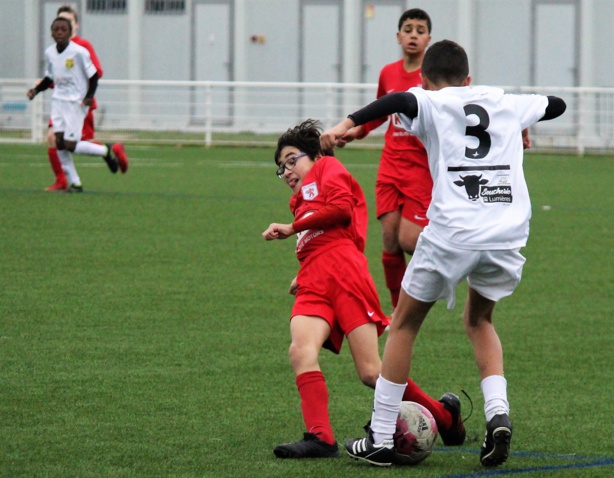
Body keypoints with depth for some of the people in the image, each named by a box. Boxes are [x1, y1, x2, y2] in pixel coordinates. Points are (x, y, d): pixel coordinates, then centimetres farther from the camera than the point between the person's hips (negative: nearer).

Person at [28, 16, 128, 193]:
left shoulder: (79, 52, -14)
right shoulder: (49, 53, 4)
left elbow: (93, 76, -7)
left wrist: (89, 96, -20)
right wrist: (36, 90, 2)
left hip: (77, 103, -6)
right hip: (58, 101, 6)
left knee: (70, 144, -11)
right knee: (59, 142, -4)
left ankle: (108, 151, 11)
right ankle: (74, 182, 6)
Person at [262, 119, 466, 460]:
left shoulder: (328, 167, 15)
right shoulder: (302, 200, 35)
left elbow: (342, 207, -4)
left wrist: (292, 228, 2)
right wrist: (302, 278, 12)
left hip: (343, 271, -7)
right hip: (312, 284, 7)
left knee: (371, 372, -11)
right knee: (301, 351, -23)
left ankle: (443, 414, 8)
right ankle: (320, 439, -34)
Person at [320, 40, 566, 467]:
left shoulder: (432, 103, 7)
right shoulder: (508, 104, 20)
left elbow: (401, 100, -17)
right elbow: (556, 105, 38)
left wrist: (348, 124, -24)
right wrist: (523, 125, 56)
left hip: (452, 235, -4)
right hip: (509, 235, 4)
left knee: (405, 323, 15)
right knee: (479, 320, 28)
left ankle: (380, 438, 14)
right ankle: (498, 411, 5)